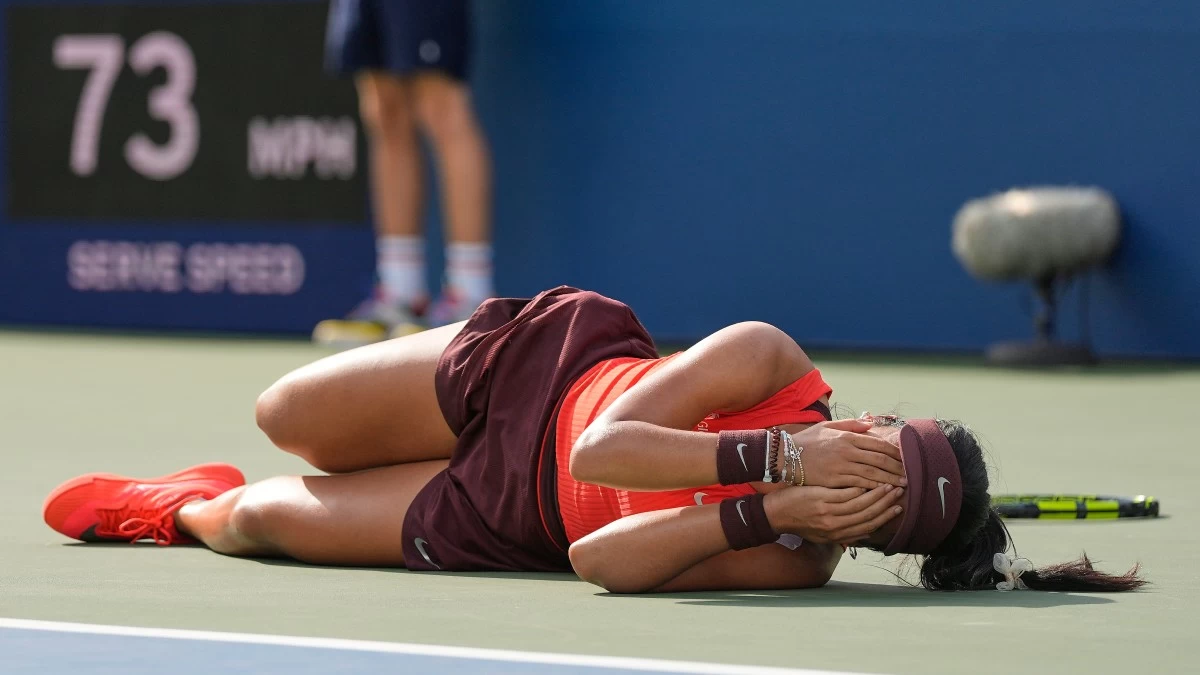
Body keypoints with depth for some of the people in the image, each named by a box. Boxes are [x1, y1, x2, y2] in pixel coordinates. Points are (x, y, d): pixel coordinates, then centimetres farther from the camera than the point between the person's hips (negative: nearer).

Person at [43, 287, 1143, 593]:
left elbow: (602, 562, -37)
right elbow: (601, 445, -31)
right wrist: (774, 454, -41)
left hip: (511, 521, -1)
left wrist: (768, 509, -46)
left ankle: (194, 510, 41)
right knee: (282, 418, 6)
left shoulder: (793, 563, -32)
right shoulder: (770, 363, -28)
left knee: (266, 516, 2)